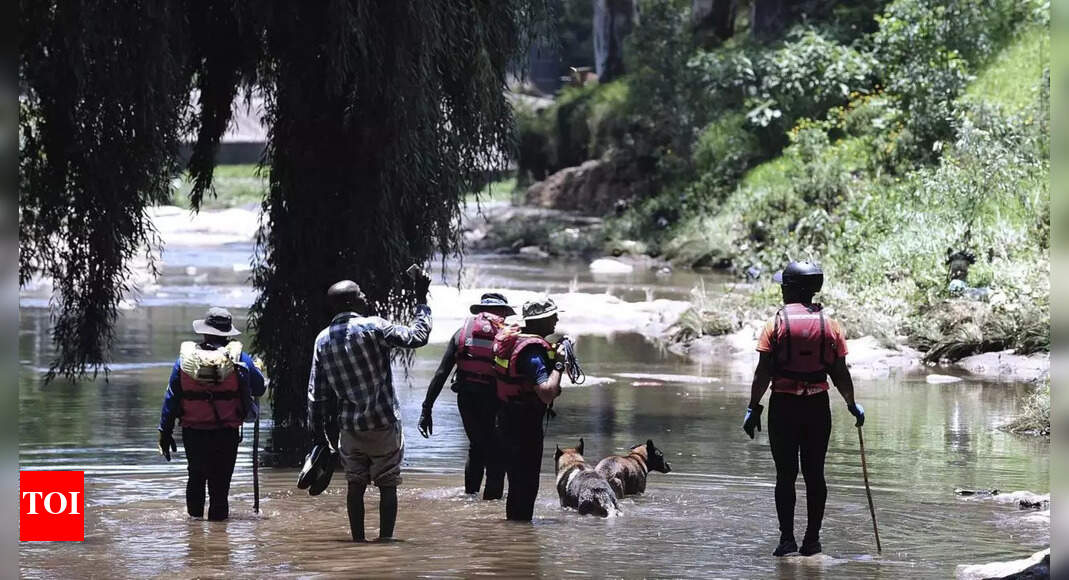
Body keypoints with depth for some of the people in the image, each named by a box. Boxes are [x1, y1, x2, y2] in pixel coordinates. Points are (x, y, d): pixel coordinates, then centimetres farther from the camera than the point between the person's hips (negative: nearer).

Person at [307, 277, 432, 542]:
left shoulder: (323, 340, 4)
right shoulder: (373, 327, -12)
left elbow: (316, 393, 6)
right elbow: (418, 337, -11)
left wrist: (317, 431, 13)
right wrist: (422, 300, -2)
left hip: (350, 426, 4)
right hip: (384, 422, -4)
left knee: (355, 484, 12)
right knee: (387, 485, 2)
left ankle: (358, 539, 11)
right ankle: (385, 538, -2)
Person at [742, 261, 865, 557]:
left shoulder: (777, 324, -4)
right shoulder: (829, 325, 3)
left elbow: (763, 372, -7)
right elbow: (840, 372, 5)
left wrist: (753, 408, -2)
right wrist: (852, 404, 19)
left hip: (784, 406, -2)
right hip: (818, 406, 2)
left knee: (786, 474, 2)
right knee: (815, 474, 7)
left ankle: (787, 538, -2)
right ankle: (812, 540, 7)